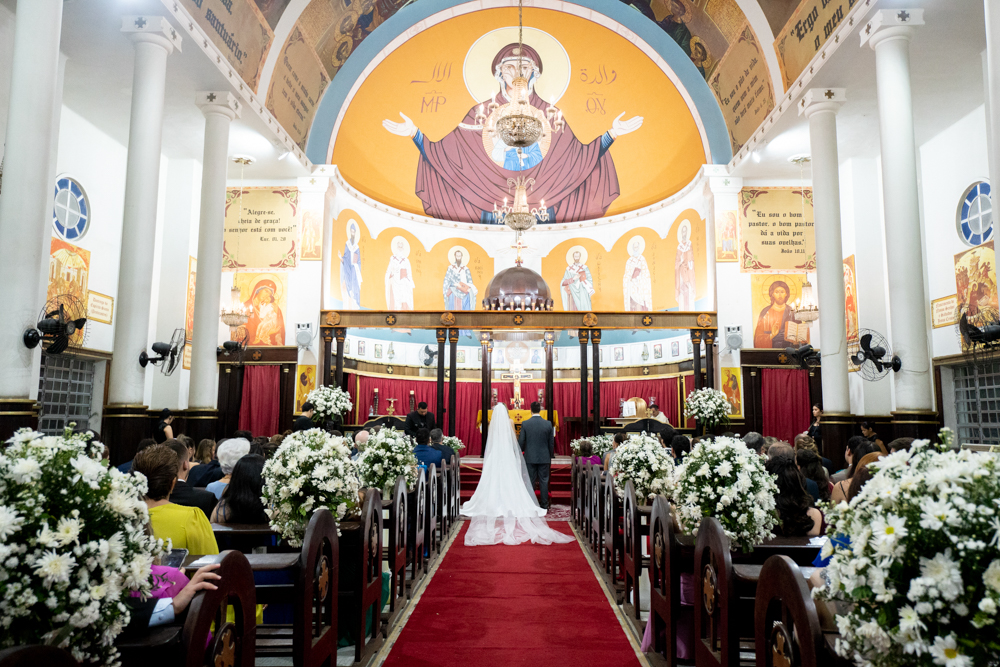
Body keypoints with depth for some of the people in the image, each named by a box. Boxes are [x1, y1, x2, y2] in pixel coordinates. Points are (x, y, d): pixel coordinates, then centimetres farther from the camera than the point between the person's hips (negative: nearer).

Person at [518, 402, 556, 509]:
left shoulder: (525, 424, -7)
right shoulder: (548, 424, -4)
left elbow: (521, 442, -4)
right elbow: (551, 443, 2)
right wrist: (551, 456, 14)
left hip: (530, 458, 0)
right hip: (544, 458, 1)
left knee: (530, 482, 6)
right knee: (544, 481, 6)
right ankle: (544, 505, 9)